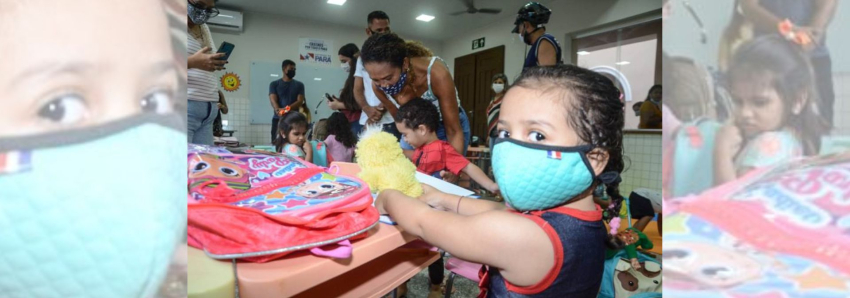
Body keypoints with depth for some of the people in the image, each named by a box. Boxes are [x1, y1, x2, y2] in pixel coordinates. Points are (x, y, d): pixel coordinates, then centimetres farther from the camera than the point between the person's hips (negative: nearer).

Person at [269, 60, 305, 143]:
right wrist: (278, 111, -26)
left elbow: (300, 101, -1)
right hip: (278, 119, 0)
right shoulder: (274, 84, 9)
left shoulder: (299, 85, 11)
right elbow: (273, 100, -4)